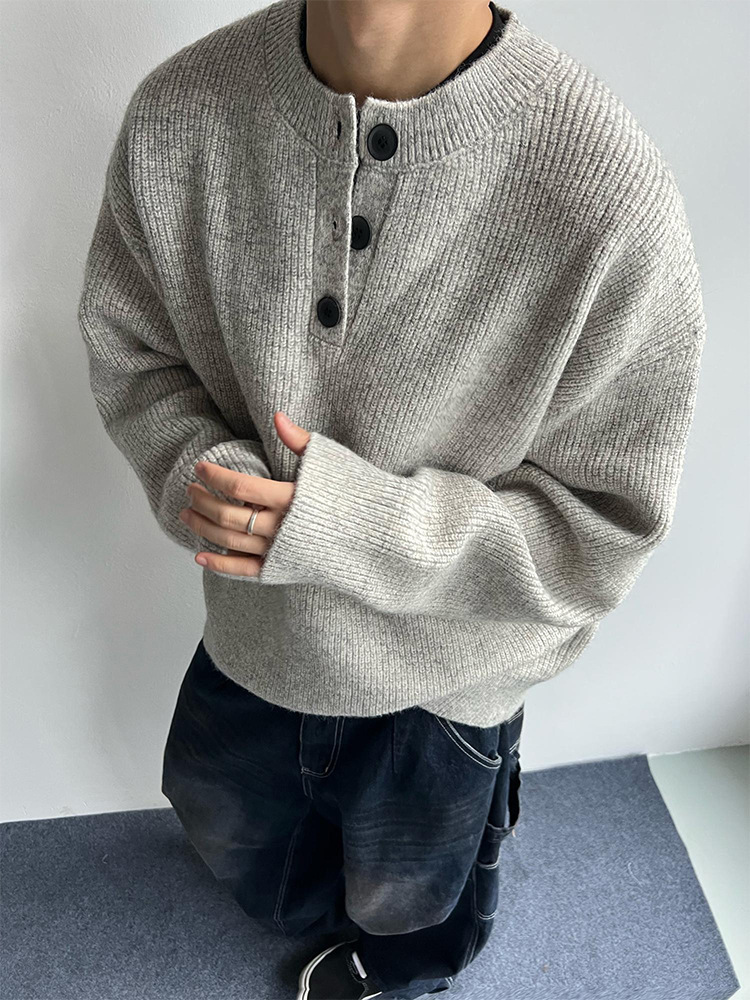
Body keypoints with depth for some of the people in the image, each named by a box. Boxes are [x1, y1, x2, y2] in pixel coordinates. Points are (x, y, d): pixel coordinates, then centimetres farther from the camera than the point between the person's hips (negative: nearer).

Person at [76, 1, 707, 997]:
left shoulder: (611, 188, -31)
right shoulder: (175, 110, -17)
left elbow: (603, 528, -22)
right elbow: (127, 344, -4)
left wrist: (349, 521, -34)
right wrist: (200, 467, -25)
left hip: (442, 685, -3)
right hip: (248, 639, 4)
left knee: (406, 904, 33)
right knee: (231, 833, 37)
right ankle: (314, 913, 78)